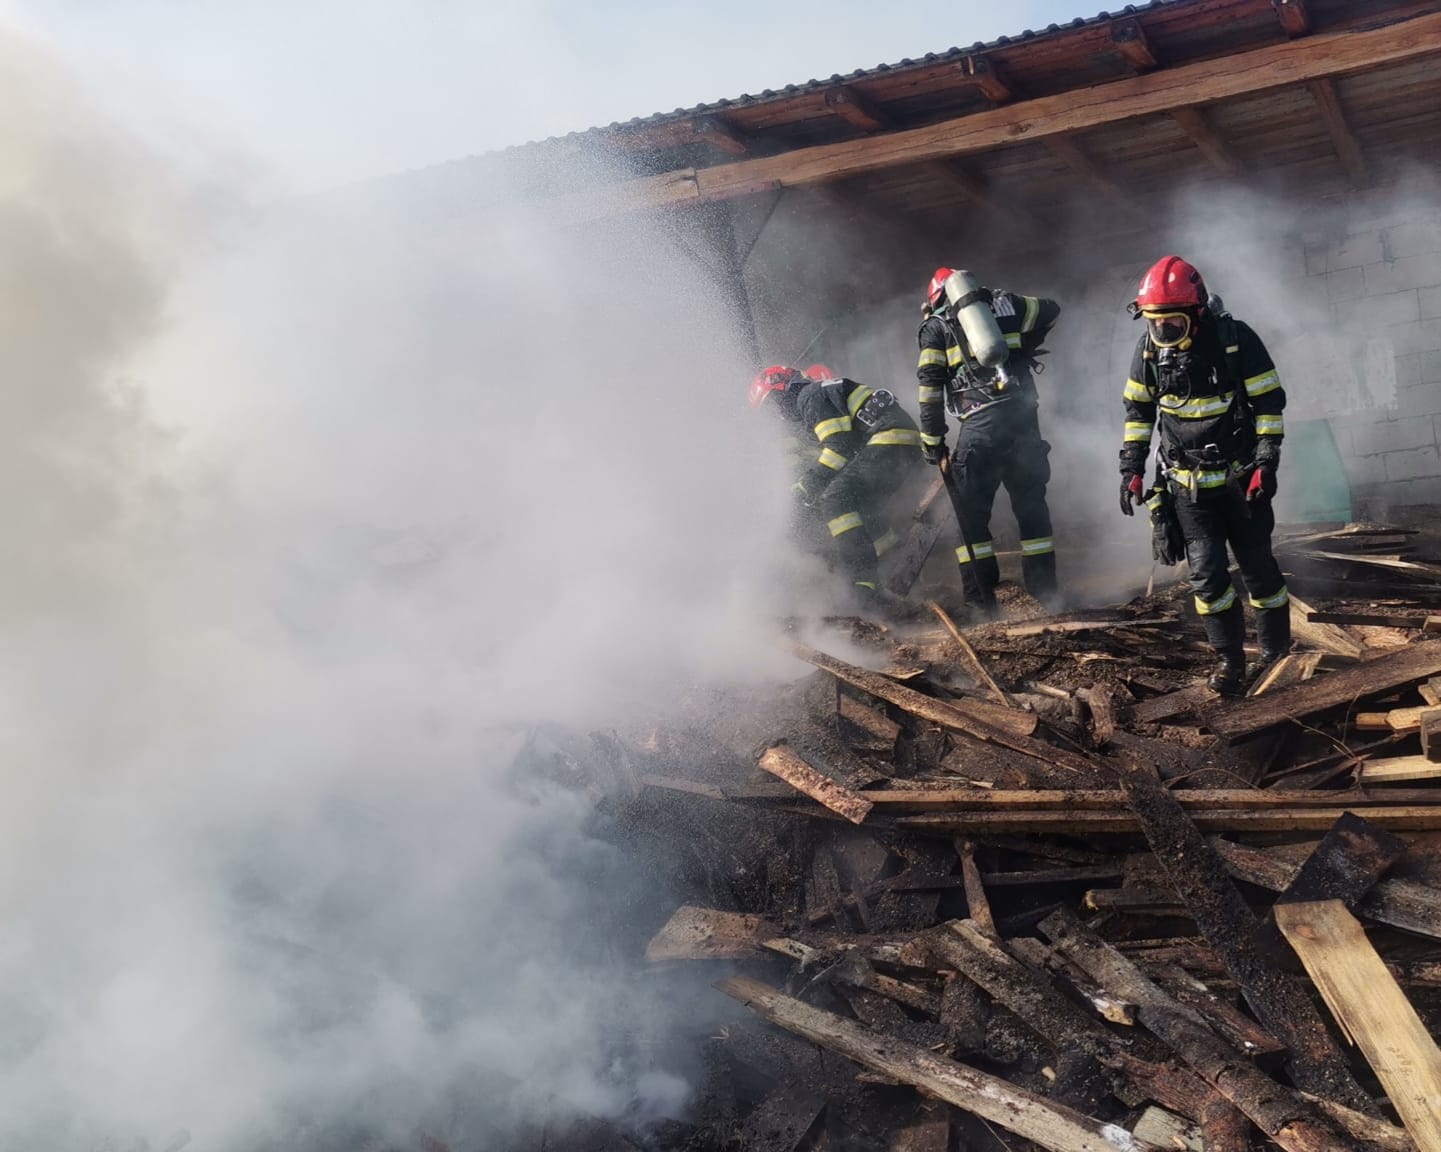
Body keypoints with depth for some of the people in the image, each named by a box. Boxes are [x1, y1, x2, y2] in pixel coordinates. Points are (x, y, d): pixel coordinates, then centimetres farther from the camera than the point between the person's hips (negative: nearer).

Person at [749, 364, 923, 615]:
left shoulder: (810, 395, 0)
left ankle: (864, 584, -34)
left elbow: (840, 446, -12)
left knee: (836, 500, -22)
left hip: (891, 437, -11)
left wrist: (808, 486, -8)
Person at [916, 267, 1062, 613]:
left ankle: (981, 596, 3)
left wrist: (932, 443, 5)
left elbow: (930, 386, 2)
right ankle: (1044, 589, 18)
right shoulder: (1003, 303, 18)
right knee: (1031, 504, 14)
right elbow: (1051, 309, 33)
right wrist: (1027, 345, 43)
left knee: (970, 511, 6)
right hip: (1023, 413, 3)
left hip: (979, 423, -3)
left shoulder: (935, 325, 10)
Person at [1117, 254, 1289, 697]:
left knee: (1258, 566, 4)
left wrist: (1266, 462, -15)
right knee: (1206, 572, -4)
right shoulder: (1149, 349, -3)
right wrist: (1131, 468, 4)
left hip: (1241, 477, -2)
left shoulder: (1236, 340, -14)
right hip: (1189, 482, 2)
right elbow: (1137, 410, 8)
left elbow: (1269, 403, -9)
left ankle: (1276, 651, 19)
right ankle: (1229, 658, 7)